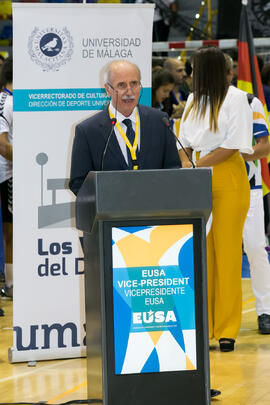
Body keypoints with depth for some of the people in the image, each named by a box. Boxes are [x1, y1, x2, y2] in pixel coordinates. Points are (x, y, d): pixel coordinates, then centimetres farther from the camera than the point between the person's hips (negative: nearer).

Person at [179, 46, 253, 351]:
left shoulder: (235, 98, -4)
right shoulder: (193, 101, 16)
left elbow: (234, 144, -11)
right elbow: (185, 141, 19)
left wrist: (199, 165, -14)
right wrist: (185, 161, -2)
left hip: (228, 178, -6)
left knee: (227, 253, -4)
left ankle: (226, 329, 0)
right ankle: (203, 326, 7)